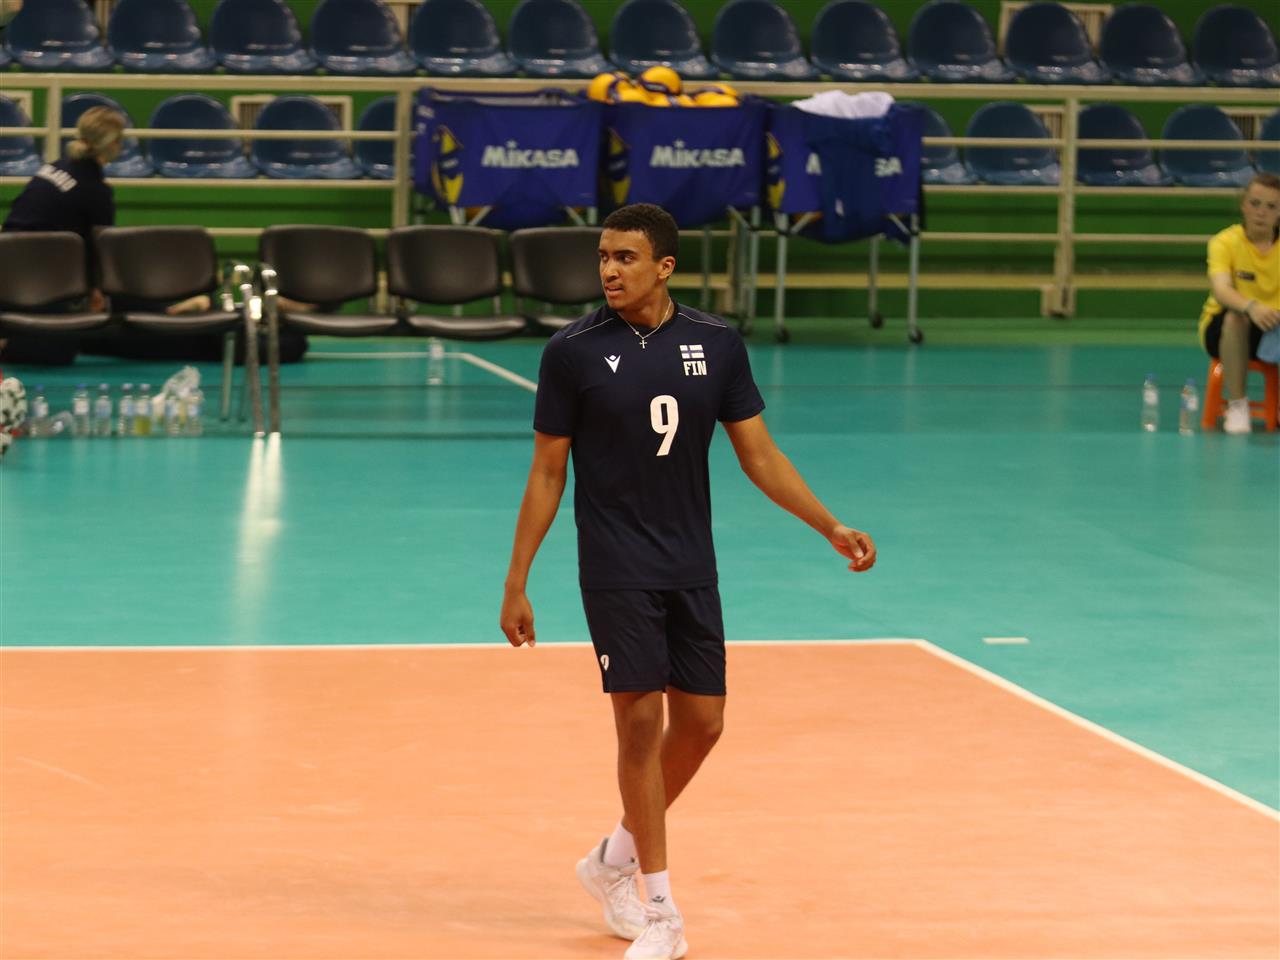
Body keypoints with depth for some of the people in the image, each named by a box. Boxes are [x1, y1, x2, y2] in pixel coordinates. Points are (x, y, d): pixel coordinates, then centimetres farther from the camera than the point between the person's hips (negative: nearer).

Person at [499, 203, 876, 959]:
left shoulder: (716, 345, 0)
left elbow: (760, 454, 5)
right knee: (641, 721, -6)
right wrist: (517, 583, -3)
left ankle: (614, 861, 27)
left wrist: (832, 527, -5)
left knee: (702, 723, 6)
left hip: (691, 569, 4)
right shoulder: (574, 352, -7)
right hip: (617, 573, -4)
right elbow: (547, 474, -2)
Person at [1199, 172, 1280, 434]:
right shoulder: (1226, 242, -12)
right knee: (1235, 317, -37)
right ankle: (1236, 407, -27)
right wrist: (1251, 307, -53)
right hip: (1223, 330, -2)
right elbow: (1221, 290, -31)